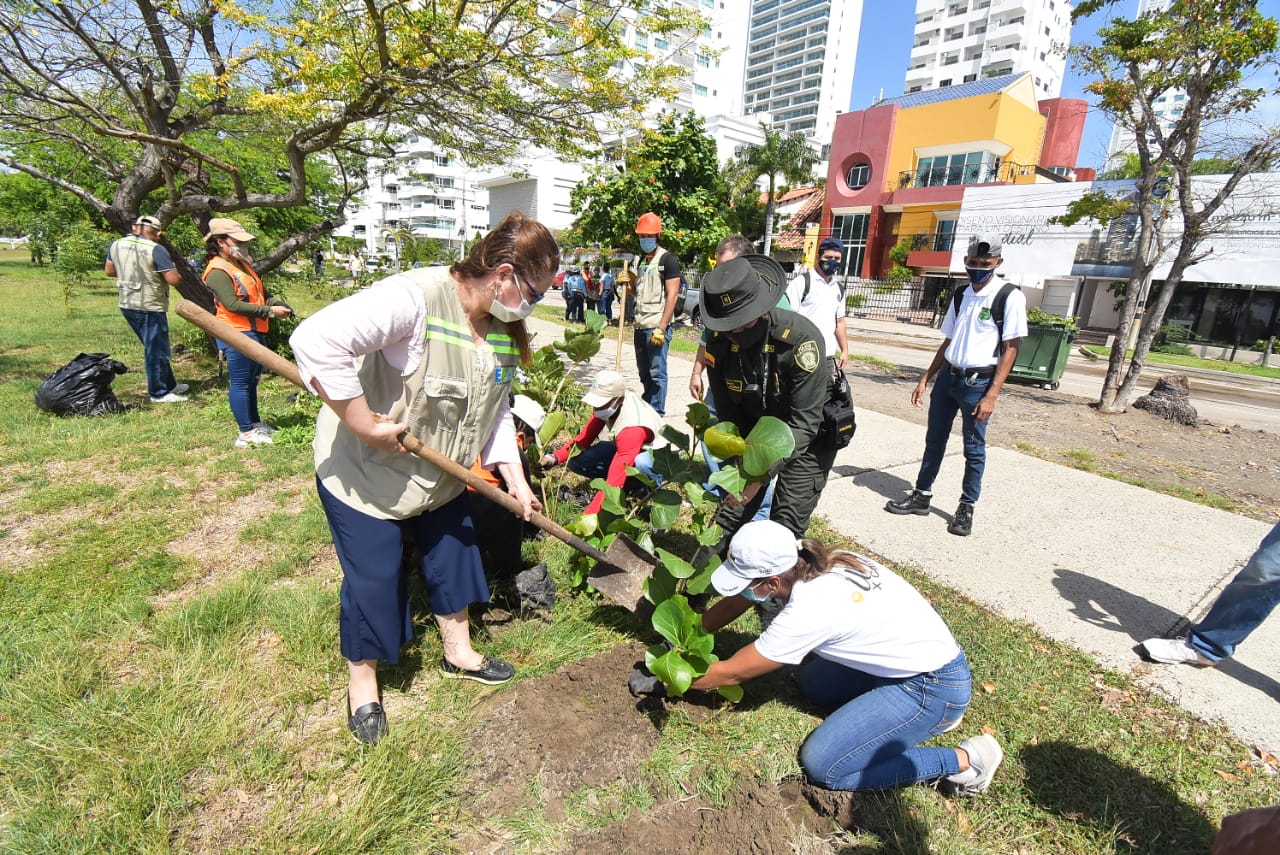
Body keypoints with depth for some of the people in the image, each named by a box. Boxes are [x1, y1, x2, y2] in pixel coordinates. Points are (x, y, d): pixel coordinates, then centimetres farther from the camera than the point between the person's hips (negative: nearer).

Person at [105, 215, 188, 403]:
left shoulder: (116, 245, 7)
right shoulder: (155, 250, -16)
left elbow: (109, 270, 19)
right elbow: (174, 279, -20)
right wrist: (174, 272, 2)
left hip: (127, 305, 8)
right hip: (150, 307, -8)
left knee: (153, 347, 18)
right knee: (156, 350, 0)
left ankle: (169, 384, 28)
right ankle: (159, 393, 6)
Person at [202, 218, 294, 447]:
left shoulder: (242, 264, 16)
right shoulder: (217, 271, -14)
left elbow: (261, 292, 19)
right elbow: (233, 305, -22)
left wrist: (278, 304, 0)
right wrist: (270, 311, -22)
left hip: (255, 332, 10)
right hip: (237, 334, -10)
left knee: (252, 380, 18)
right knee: (240, 382, -4)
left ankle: (255, 424, 30)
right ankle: (246, 433, 2)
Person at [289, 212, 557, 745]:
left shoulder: (505, 329, -4)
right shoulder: (414, 297, -30)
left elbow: (496, 412, 4)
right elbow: (318, 341, -39)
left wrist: (514, 478, -1)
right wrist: (365, 425, -34)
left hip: (442, 474, 7)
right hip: (362, 470, -7)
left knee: (454, 556, 18)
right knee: (374, 579, 6)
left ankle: (458, 653, 43)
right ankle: (362, 680, 35)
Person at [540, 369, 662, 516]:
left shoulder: (631, 427, -38)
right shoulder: (609, 402, -17)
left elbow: (614, 481, -43)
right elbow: (584, 438, -8)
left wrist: (587, 516, -45)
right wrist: (555, 457, -25)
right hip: (625, 448, 7)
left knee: (640, 463, -44)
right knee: (577, 461, -14)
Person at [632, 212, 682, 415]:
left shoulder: (668, 259, -6)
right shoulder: (642, 260, 18)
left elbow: (672, 295, -13)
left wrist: (661, 328, -19)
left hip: (656, 326, -8)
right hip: (640, 325, 8)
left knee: (657, 372, -4)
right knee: (644, 372, 14)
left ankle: (656, 413, 4)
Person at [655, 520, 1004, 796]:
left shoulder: (807, 611, -29)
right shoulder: (805, 563, -8)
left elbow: (731, 673, -17)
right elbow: (734, 604, 6)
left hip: (934, 687, -8)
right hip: (909, 659, 9)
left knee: (822, 766, -12)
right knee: (811, 683, 15)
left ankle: (961, 760, 0)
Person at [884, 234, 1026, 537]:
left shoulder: (1010, 296, -8)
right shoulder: (961, 296, 10)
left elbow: (1010, 349, -10)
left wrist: (992, 395, -16)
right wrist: (925, 380, 12)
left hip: (978, 381, -6)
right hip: (947, 376, 6)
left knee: (974, 448, 5)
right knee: (934, 440, 12)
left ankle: (966, 507, 18)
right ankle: (922, 495, 24)